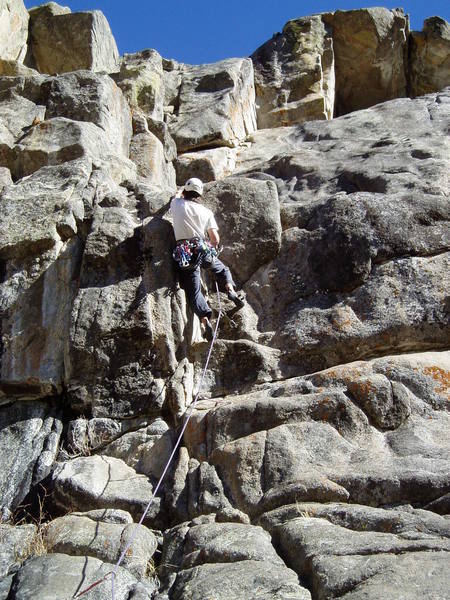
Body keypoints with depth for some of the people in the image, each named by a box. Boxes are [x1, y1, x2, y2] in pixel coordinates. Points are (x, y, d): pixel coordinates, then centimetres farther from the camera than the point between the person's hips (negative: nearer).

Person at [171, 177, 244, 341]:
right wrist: (211, 249, 28)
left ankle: (205, 321, -18)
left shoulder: (177, 204, 9)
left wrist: (182, 192, 58)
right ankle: (230, 289, 3)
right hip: (203, 250, 1)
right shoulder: (206, 212, 10)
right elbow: (215, 239, 8)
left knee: (194, 292, 1)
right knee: (222, 269, 29)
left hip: (185, 253, -1)